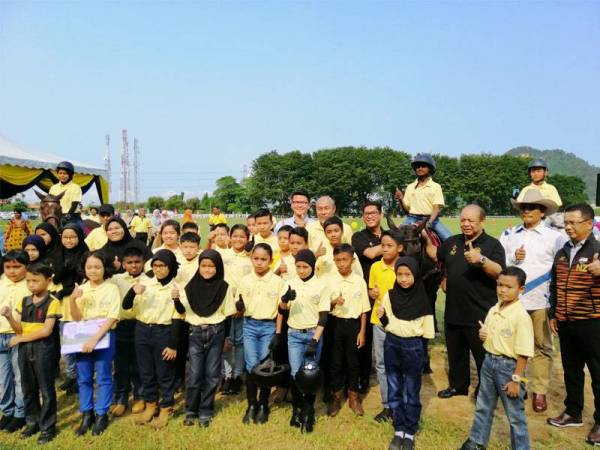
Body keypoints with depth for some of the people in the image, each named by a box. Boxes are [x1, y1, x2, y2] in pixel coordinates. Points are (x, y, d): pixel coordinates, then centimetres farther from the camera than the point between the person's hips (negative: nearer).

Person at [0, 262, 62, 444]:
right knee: (28, 389, 17)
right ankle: (33, 422, 33)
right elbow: (19, 329, 2)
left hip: (43, 349, -6)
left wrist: (20, 339, -11)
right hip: (24, 349, 6)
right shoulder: (24, 301, 5)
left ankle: (47, 427, 16)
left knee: (46, 389, 4)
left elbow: (46, 331, -16)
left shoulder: (52, 302, -12)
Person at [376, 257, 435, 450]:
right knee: (394, 390, 11)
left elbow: (428, 330, -3)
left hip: (414, 346, -2)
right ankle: (398, 429, 25)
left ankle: (410, 432, 23)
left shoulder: (423, 298, -9)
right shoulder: (389, 295, -3)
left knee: (412, 392, 10)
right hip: (392, 344, 3)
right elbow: (387, 324, 6)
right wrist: (381, 316, -14)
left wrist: (423, 353, -3)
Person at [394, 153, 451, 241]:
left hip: (431, 218, -1)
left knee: (448, 239, -18)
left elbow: (436, 208, -5)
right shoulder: (410, 187, 12)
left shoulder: (436, 187, 5)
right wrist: (401, 200, -9)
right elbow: (407, 209, 11)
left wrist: (429, 222, -21)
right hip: (413, 219, 2)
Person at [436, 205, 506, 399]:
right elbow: (435, 258, 26)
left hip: (480, 315, -6)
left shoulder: (492, 244, -9)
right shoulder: (452, 242, 7)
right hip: (453, 312, 6)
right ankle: (458, 385, 40)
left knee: (484, 357, 7)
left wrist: (481, 259, -39)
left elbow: (499, 272, -23)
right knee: (456, 354, 21)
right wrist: (444, 277, 15)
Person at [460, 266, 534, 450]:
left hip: (508, 365, -7)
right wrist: (482, 335, -5)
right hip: (489, 361, 8)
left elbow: (523, 352, -19)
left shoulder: (521, 316, -19)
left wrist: (516, 379, -18)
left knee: (515, 415, 8)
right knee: (483, 407, 21)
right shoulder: (493, 310, 3)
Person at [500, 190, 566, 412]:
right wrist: (513, 257, -13)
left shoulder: (554, 236, -1)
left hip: (541, 300, -2)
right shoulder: (509, 234, 6)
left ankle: (539, 391, 21)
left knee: (542, 346, 8)